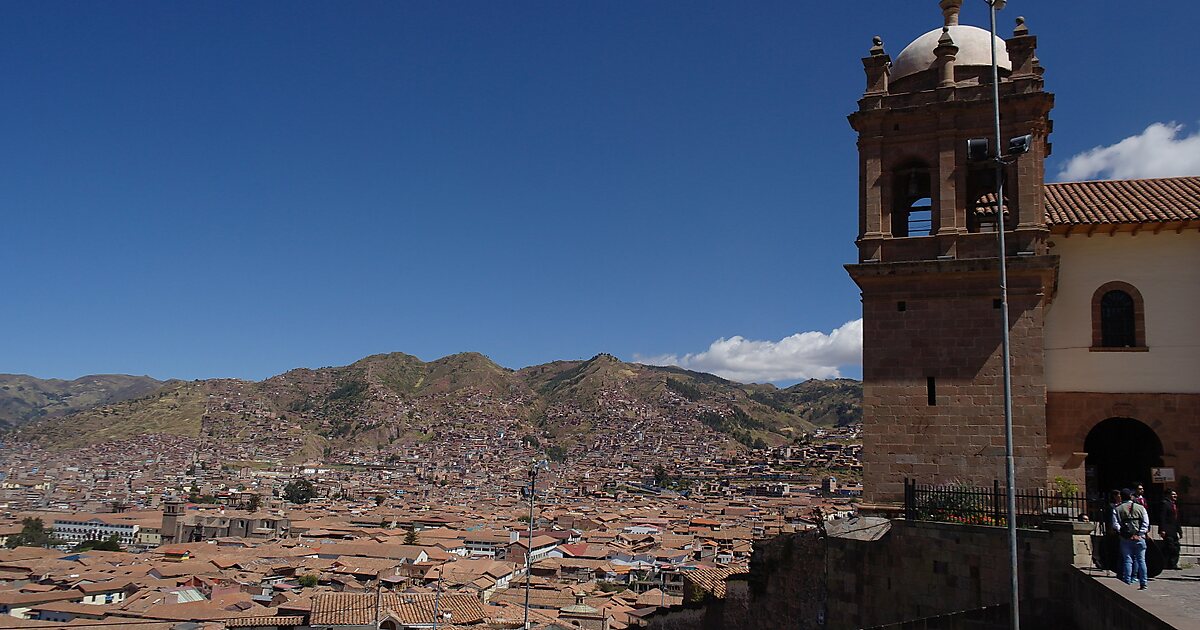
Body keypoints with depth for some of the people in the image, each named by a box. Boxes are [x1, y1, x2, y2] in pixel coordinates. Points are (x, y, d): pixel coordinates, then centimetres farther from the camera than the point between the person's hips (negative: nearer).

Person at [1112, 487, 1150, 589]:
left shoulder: (1118, 509, 2)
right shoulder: (1140, 508, 4)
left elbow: (1115, 524, -6)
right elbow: (1146, 523, -3)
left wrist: (1121, 532, 0)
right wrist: (1141, 533, -3)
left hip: (1125, 539, 0)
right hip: (1139, 538, 0)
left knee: (1127, 561, 2)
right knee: (1141, 560, 6)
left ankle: (1127, 583, 0)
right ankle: (1143, 583, 6)